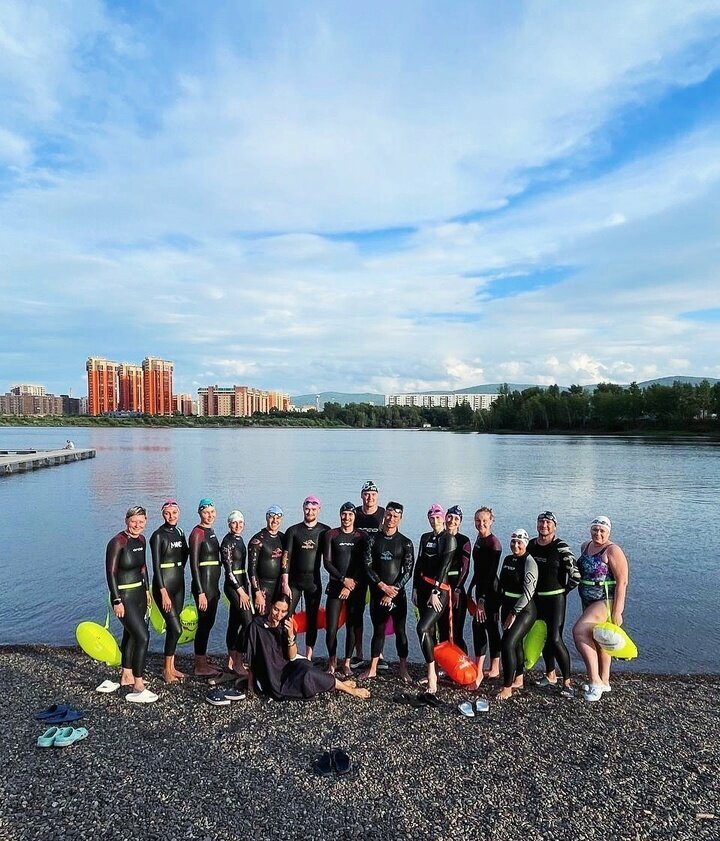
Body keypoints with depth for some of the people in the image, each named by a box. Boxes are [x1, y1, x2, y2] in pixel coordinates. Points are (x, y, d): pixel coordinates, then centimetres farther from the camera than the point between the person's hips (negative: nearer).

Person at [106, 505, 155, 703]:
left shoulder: (141, 540, 5)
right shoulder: (117, 542, -18)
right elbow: (111, 572, -17)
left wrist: (147, 590, 17)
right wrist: (117, 601, -18)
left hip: (139, 594, 8)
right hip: (124, 597, -8)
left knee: (130, 634, 20)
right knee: (143, 636, -13)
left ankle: (126, 676, 36)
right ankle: (138, 688, -6)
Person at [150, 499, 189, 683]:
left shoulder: (179, 532, 8)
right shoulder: (158, 535, -12)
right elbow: (156, 565, -16)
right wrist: (163, 592, -18)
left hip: (179, 584, 6)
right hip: (163, 585, -6)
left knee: (172, 627, 13)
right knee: (176, 628, -7)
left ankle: (171, 667, 23)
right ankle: (166, 670, 9)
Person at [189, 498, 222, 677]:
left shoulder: (211, 531, 12)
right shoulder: (197, 533, -14)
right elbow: (194, 564, -17)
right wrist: (201, 592, -20)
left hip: (213, 583, 9)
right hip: (203, 583, -9)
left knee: (209, 622, 14)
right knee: (204, 623, -1)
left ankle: (203, 663, 25)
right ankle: (200, 667, 11)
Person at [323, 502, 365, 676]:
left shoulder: (361, 536, 2)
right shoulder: (331, 535, 3)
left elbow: (363, 564, -2)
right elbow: (327, 562, -1)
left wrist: (350, 585, -10)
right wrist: (343, 579, -11)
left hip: (355, 588, 0)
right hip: (335, 586, 0)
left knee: (352, 627, 4)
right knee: (331, 628, -3)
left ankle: (347, 663, 20)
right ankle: (332, 661, 19)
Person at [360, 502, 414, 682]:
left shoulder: (405, 543, -1)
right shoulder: (372, 539, 2)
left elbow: (408, 571, -5)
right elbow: (368, 566, -3)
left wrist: (392, 592, -12)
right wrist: (383, 586, -12)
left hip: (398, 593, -1)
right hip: (377, 592, 1)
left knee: (400, 630, 4)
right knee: (378, 630, 9)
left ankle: (403, 670, 15)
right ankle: (372, 669, 18)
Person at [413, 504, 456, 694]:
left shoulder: (449, 539, -6)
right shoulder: (425, 537, 13)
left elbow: (444, 567, -12)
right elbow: (419, 564, 13)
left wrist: (435, 592, -15)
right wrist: (415, 589, 9)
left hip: (440, 590, -6)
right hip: (423, 587, 6)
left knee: (423, 628, -18)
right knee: (430, 630, 9)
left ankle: (432, 674, -9)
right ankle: (432, 673, 18)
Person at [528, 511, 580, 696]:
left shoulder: (561, 548, -15)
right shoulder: (531, 545, 3)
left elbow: (575, 575, -16)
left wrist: (563, 591, -5)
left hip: (555, 598, -6)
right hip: (536, 598, 6)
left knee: (555, 639, -10)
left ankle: (567, 681, 3)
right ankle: (550, 675, 30)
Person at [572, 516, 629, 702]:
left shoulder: (612, 551, -16)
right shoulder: (585, 547, 7)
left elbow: (622, 582, -18)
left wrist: (617, 612, -21)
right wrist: (583, 602, 20)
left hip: (606, 601, -8)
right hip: (588, 601, 8)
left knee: (579, 631, -20)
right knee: (596, 640, 16)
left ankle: (595, 680, -11)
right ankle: (604, 682, 31)